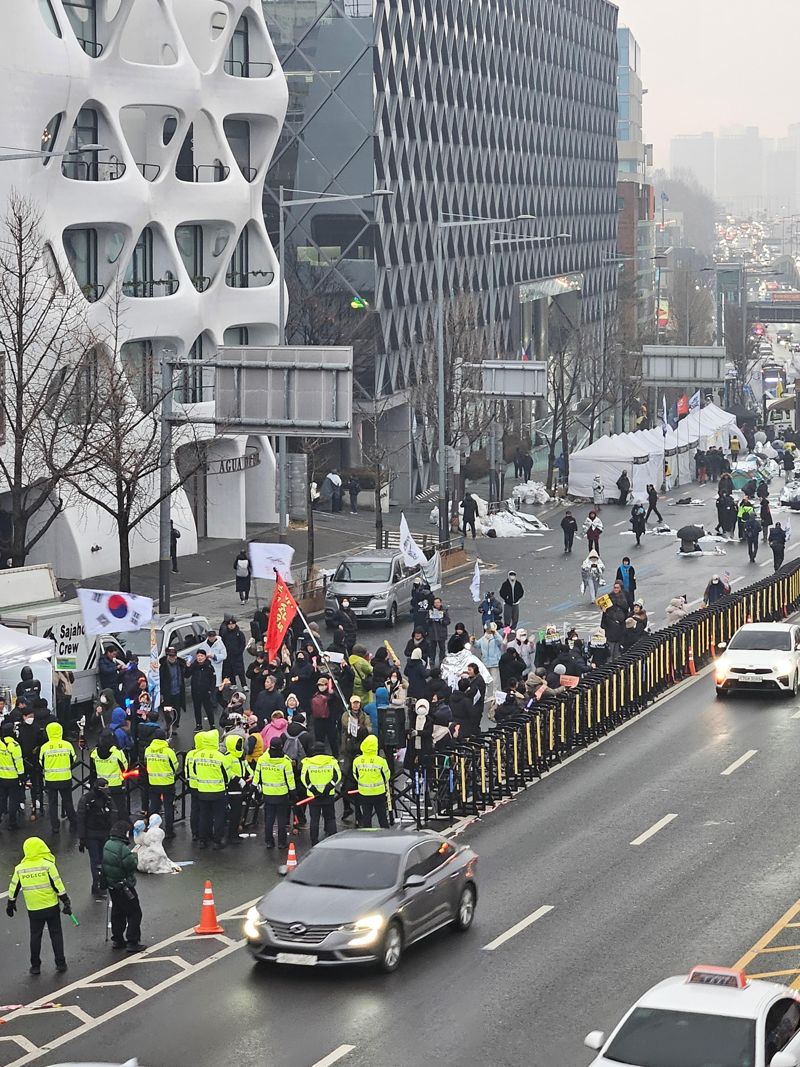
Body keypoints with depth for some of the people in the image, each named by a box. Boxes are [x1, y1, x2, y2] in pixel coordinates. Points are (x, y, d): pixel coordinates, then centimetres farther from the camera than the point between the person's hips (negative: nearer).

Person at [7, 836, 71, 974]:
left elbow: (14, 888, 5)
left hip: (33, 910, 2)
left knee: (35, 937, 14)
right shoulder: (47, 865, -13)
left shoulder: (20, 869, -4)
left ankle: (35, 966, 17)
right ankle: (60, 964, 14)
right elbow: (58, 885, -12)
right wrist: (66, 902, -5)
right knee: (56, 935, 11)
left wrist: (11, 904, 20)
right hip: (51, 907, -2)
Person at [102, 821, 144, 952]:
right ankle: (132, 942, 3)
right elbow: (132, 865, -22)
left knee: (117, 912, 20)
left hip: (111, 884, 8)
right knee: (134, 913, 2)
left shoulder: (107, 845, 0)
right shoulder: (123, 849, -27)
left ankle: (117, 940, 27)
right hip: (124, 886, -8)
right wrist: (134, 856, -1)